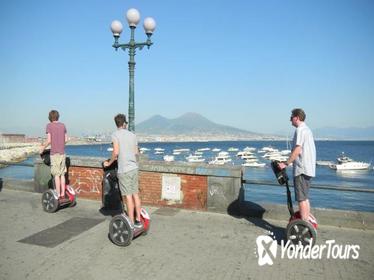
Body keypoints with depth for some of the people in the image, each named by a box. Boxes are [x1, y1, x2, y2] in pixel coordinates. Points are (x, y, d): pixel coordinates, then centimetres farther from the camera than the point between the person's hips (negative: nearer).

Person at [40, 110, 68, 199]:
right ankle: (63, 194, 14)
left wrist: (43, 147, 4)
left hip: (54, 153, -4)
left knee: (56, 175, 0)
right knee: (62, 174, 10)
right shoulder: (63, 125, 7)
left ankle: (58, 195, 4)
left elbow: (49, 140, -12)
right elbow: (66, 140, 9)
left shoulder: (49, 126, -6)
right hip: (62, 153, 4)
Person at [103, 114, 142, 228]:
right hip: (134, 168, 6)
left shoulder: (115, 134, -6)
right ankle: (138, 220, 20)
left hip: (124, 170, -5)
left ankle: (132, 223, 6)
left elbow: (116, 152, -15)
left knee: (128, 196, -1)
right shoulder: (132, 135, 10)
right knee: (135, 194, 12)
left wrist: (109, 163, 1)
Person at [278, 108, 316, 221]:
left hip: (301, 169, -10)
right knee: (305, 197, 16)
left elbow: (297, 150, -21)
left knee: (301, 198, -6)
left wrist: (286, 163, -16)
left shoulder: (300, 130, -13)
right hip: (308, 169, 10)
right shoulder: (307, 129, 18)